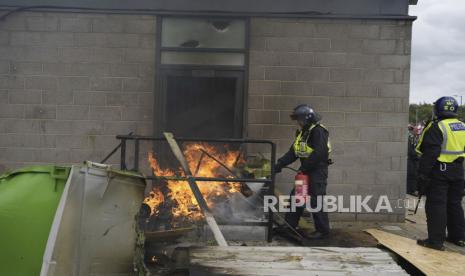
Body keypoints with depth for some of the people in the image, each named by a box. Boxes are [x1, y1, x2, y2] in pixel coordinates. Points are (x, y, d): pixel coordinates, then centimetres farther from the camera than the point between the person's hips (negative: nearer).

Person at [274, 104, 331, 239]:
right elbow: (293, 152, 13)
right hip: (307, 171, 10)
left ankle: (322, 230, 7)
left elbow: (319, 153, -24)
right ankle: (289, 225, 19)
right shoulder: (302, 132, 15)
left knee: (316, 201, -5)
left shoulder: (318, 131, -14)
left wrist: (305, 167, -18)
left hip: (318, 171, -9)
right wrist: (279, 165, 4)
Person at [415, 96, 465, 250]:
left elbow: (430, 154, -19)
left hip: (439, 171, -7)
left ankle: (436, 240, -3)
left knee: (436, 205, -4)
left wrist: (422, 174, -17)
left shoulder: (436, 127, -14)